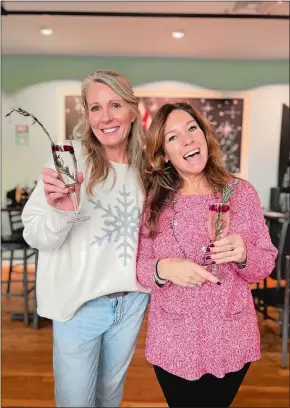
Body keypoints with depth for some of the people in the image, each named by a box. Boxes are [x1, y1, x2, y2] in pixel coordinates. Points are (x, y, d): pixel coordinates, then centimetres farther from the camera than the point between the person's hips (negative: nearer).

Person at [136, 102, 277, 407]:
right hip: (173, 342, 0)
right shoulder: (154, 200, -6)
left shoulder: (242, 192, -7)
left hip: (230, 340, 1)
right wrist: (163, 268, -25)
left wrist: (244, 255, -24)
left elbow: (266, 264, -2)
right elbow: (139, 265, -3)